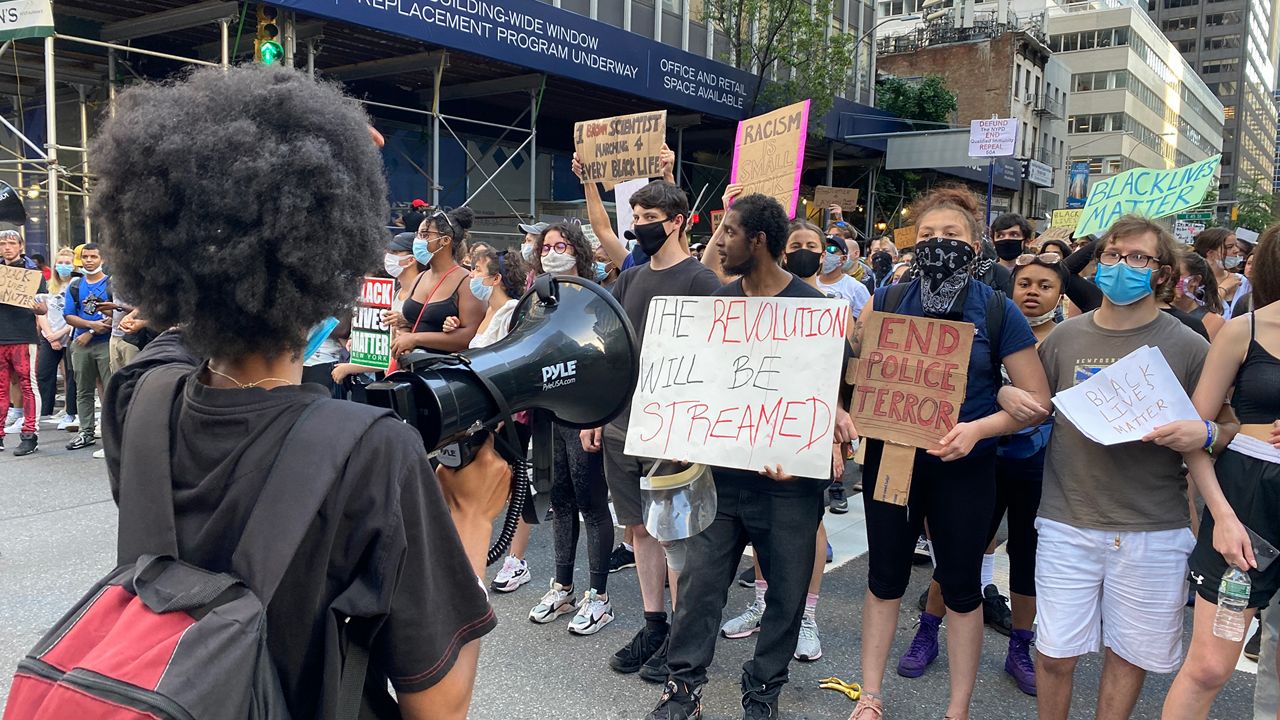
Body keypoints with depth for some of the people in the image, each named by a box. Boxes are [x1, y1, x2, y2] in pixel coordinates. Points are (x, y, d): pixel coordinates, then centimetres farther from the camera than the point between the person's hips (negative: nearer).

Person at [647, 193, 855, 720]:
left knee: (787, 592, 10)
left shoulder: (812, 306, -7)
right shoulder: (718, 301, 5)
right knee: (699, 582, 4)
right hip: (722, 472, 3)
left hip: (788, 482, -3)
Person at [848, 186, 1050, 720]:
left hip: (963, 467, -1)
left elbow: (1038, 400, -6)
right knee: (885, 577, 13)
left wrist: (977, 428, -20)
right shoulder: (887, 302, -1)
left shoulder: (998, 312, -6)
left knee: (961, 586, 11)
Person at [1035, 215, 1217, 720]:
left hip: (1153, 531, -1)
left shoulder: (1188, 348, -1)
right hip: (1068, 521, 1)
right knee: (1055, 652, 7)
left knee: (1130, 654, 13)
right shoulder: (1064, 338, 5)